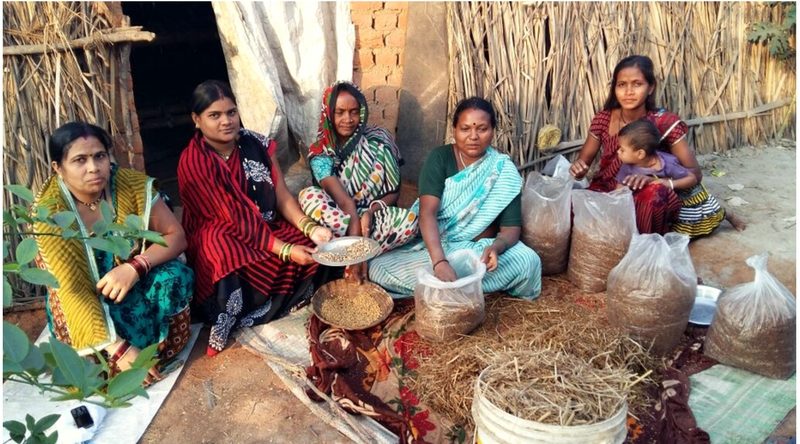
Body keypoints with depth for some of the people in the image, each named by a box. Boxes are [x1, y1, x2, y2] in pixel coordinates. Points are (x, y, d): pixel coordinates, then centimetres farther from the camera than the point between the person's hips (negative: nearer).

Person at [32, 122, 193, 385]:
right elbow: (72, 289, -25)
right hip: (83, 303, -2)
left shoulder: (132, 184, -15)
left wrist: (135, 267, -32)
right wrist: (117, 348, -34)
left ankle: (163, 346, -5)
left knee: (173, 277, -28)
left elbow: (176, 236, -12)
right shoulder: (48, 212, -21)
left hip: (133, 284, 2)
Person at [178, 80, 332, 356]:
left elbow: (282, 196, -3)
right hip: (221, 237, -6)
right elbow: (236, 218, -22)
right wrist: (285, 250, -30)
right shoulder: (193, 162, -17)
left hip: (268, 226, 6)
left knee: (315, 249, -17)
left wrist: (310, 228, -22)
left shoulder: (257, 144, -2)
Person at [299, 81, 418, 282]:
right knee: (309, 196, -30)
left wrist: (371, 211, -22)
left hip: (373, 218, 1)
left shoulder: (377, 142, -5)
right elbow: (345, 202, -21)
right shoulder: (320, 153, -9)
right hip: (341, 220, 0)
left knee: (409, 220, -31)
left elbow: (393, 192, -2)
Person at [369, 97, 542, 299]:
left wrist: (496, 247, -37)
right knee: (378, 267, -24)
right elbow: (427, 212, -24)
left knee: (528, 261, -27)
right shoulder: (439, 158, -10)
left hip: (478, 248, 1)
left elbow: (511, 228, -11)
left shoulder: (504, 171, -6)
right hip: (433, 244, 0)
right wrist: (439, 261, -41)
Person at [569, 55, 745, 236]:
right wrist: (578, 168, -27)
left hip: (648, 200, -3)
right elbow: (582, 163, -2)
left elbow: (695, 173, -19)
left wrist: (654, 179, -37)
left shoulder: (664, 123, -17)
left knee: (654, 192, -34)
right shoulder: (603, 119, -10)